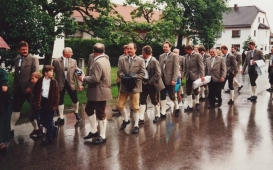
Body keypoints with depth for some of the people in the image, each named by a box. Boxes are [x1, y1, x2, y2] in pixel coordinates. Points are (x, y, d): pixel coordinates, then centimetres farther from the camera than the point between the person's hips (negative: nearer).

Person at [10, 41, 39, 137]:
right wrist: (14, 86, 10)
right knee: (15, 109, 10)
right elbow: (16, 74, 15)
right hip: (18, 89, 5)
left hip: (29, 88, -5)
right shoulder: (16, 60, 11)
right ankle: (11, 129, 19)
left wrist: (31, 87, -18)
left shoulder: (33, 59, -6)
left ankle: (37, 128, 17)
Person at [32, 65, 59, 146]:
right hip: (42, 102, 4)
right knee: (43, 120, 12)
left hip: (50, 102, -4)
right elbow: (35, 91, 9)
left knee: (49, 121, 2)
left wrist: (55, 105, -13)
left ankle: (49, 138, 13)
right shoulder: (40, 80, 0)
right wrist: (35, 102, 3)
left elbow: (56, 94, -8)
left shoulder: (54, 81, -7)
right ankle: (53, 129, 37)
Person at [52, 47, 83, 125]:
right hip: (60, 84, -2)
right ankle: (61, 118, 18)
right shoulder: (56, 61, -5)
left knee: (75, 99, 8)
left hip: (71, 83, 2)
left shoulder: (73, 61, 2)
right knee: (60, 101, 6)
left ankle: (76, 112, 36)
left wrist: (80, 84, -5)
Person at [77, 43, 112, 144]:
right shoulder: (105, 59, 9)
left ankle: (102, 136, 16)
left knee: (100, 114, 2)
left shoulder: (98, 62, -22)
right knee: (89, 109, 21)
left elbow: (95, 79, -28)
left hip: (100, 93, -11)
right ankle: (94, 131, 33)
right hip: (95, 93, 11)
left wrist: (83, 78, -14)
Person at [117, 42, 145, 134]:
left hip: (135, 86, -3)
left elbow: (142, 73, -6)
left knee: (135, 107, 3)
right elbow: (119, 72, 0)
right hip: (124, 86, 3)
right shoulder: (121, 59, 6)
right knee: (120, 105, 9)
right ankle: (126, 119, 33)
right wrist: (125, 77, -17)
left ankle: (136, 125, 15)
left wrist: (133, 78, -19)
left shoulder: (140, 60, -1)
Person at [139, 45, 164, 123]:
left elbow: (158, 74, -17)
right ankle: (141, 118, 7)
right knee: (142, 100, 3)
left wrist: (149, 82, -18)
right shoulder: (143, 61, 2)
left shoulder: (154, 61, -15)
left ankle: (157, 115, 28)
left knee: (154, 100, 9)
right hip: (144, 83, 6)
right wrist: (142, 80, 0)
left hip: (151, 84, -6)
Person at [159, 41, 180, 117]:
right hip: (162, 79, 5)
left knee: (172, 96, 4)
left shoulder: (174, 56, -5)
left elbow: (176, 68, -11)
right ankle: (163, 113, 13)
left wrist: (174, 79, -18)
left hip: (169, 79, -5)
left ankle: (177, 108, 29)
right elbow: (159, 67, 13)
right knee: (162, 96, 6)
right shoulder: (161, 56, 13)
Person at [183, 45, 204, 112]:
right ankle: (190, 106, 9)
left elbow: (201, 65, -14)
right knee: (188, 91, 3)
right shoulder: (186, 56, 8)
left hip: (195, 76, -5)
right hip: (188, 76, 5)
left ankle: (197, 103, 28)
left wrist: (202, 75, -20)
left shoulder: (197, 55, -10)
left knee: (196, 91, 7)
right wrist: (184, 74, 10)